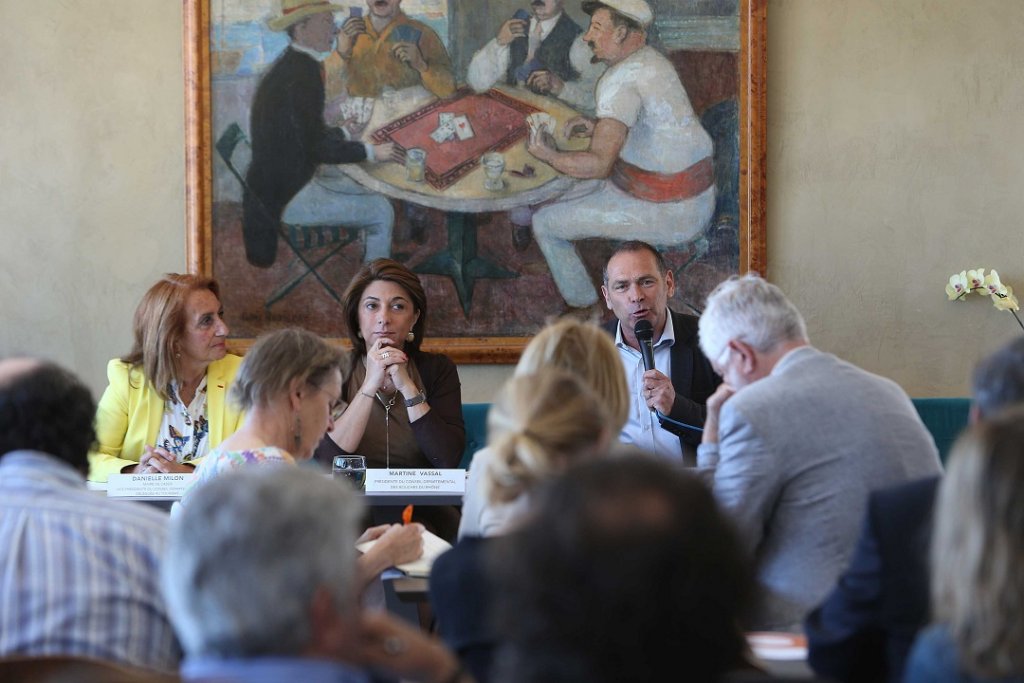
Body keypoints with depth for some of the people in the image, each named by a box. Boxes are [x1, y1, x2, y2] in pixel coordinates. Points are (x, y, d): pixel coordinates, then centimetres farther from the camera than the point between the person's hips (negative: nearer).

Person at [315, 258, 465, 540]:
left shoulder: (436, 369, 5)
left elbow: (448, 459, -8)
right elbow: (328, 461, -12)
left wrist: (407, 387, -13)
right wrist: (370, 386, -16)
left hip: (423, 514, 1)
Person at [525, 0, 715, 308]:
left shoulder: (621, 80, -23)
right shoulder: (653, 60, 8)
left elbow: (598, 164, -28)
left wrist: (549, 155, -11)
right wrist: (598, 127, 10)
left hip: (667, 213, -10)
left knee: (545, 222, 0)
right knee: (568, 199, 27)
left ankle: (584, 309, 12)